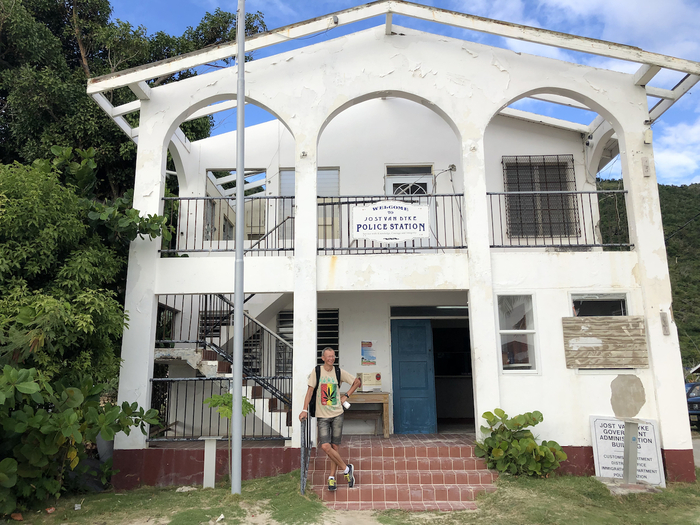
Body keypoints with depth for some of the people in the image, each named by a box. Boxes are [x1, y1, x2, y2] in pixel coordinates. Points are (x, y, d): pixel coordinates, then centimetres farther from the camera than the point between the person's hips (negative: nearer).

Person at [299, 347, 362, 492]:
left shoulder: (339, 372, 2)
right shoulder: (316, 371, -2)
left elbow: (357, 382, 13)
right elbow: (310, 390, -4)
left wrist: (346, 396, 6)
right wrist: (305, 410, -12)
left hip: (337, 414, 1)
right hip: (322, 416, -1)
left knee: (335, 447, 3)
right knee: (325, 446, -12)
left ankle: (332, 477, 19)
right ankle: (347, 469, 6)